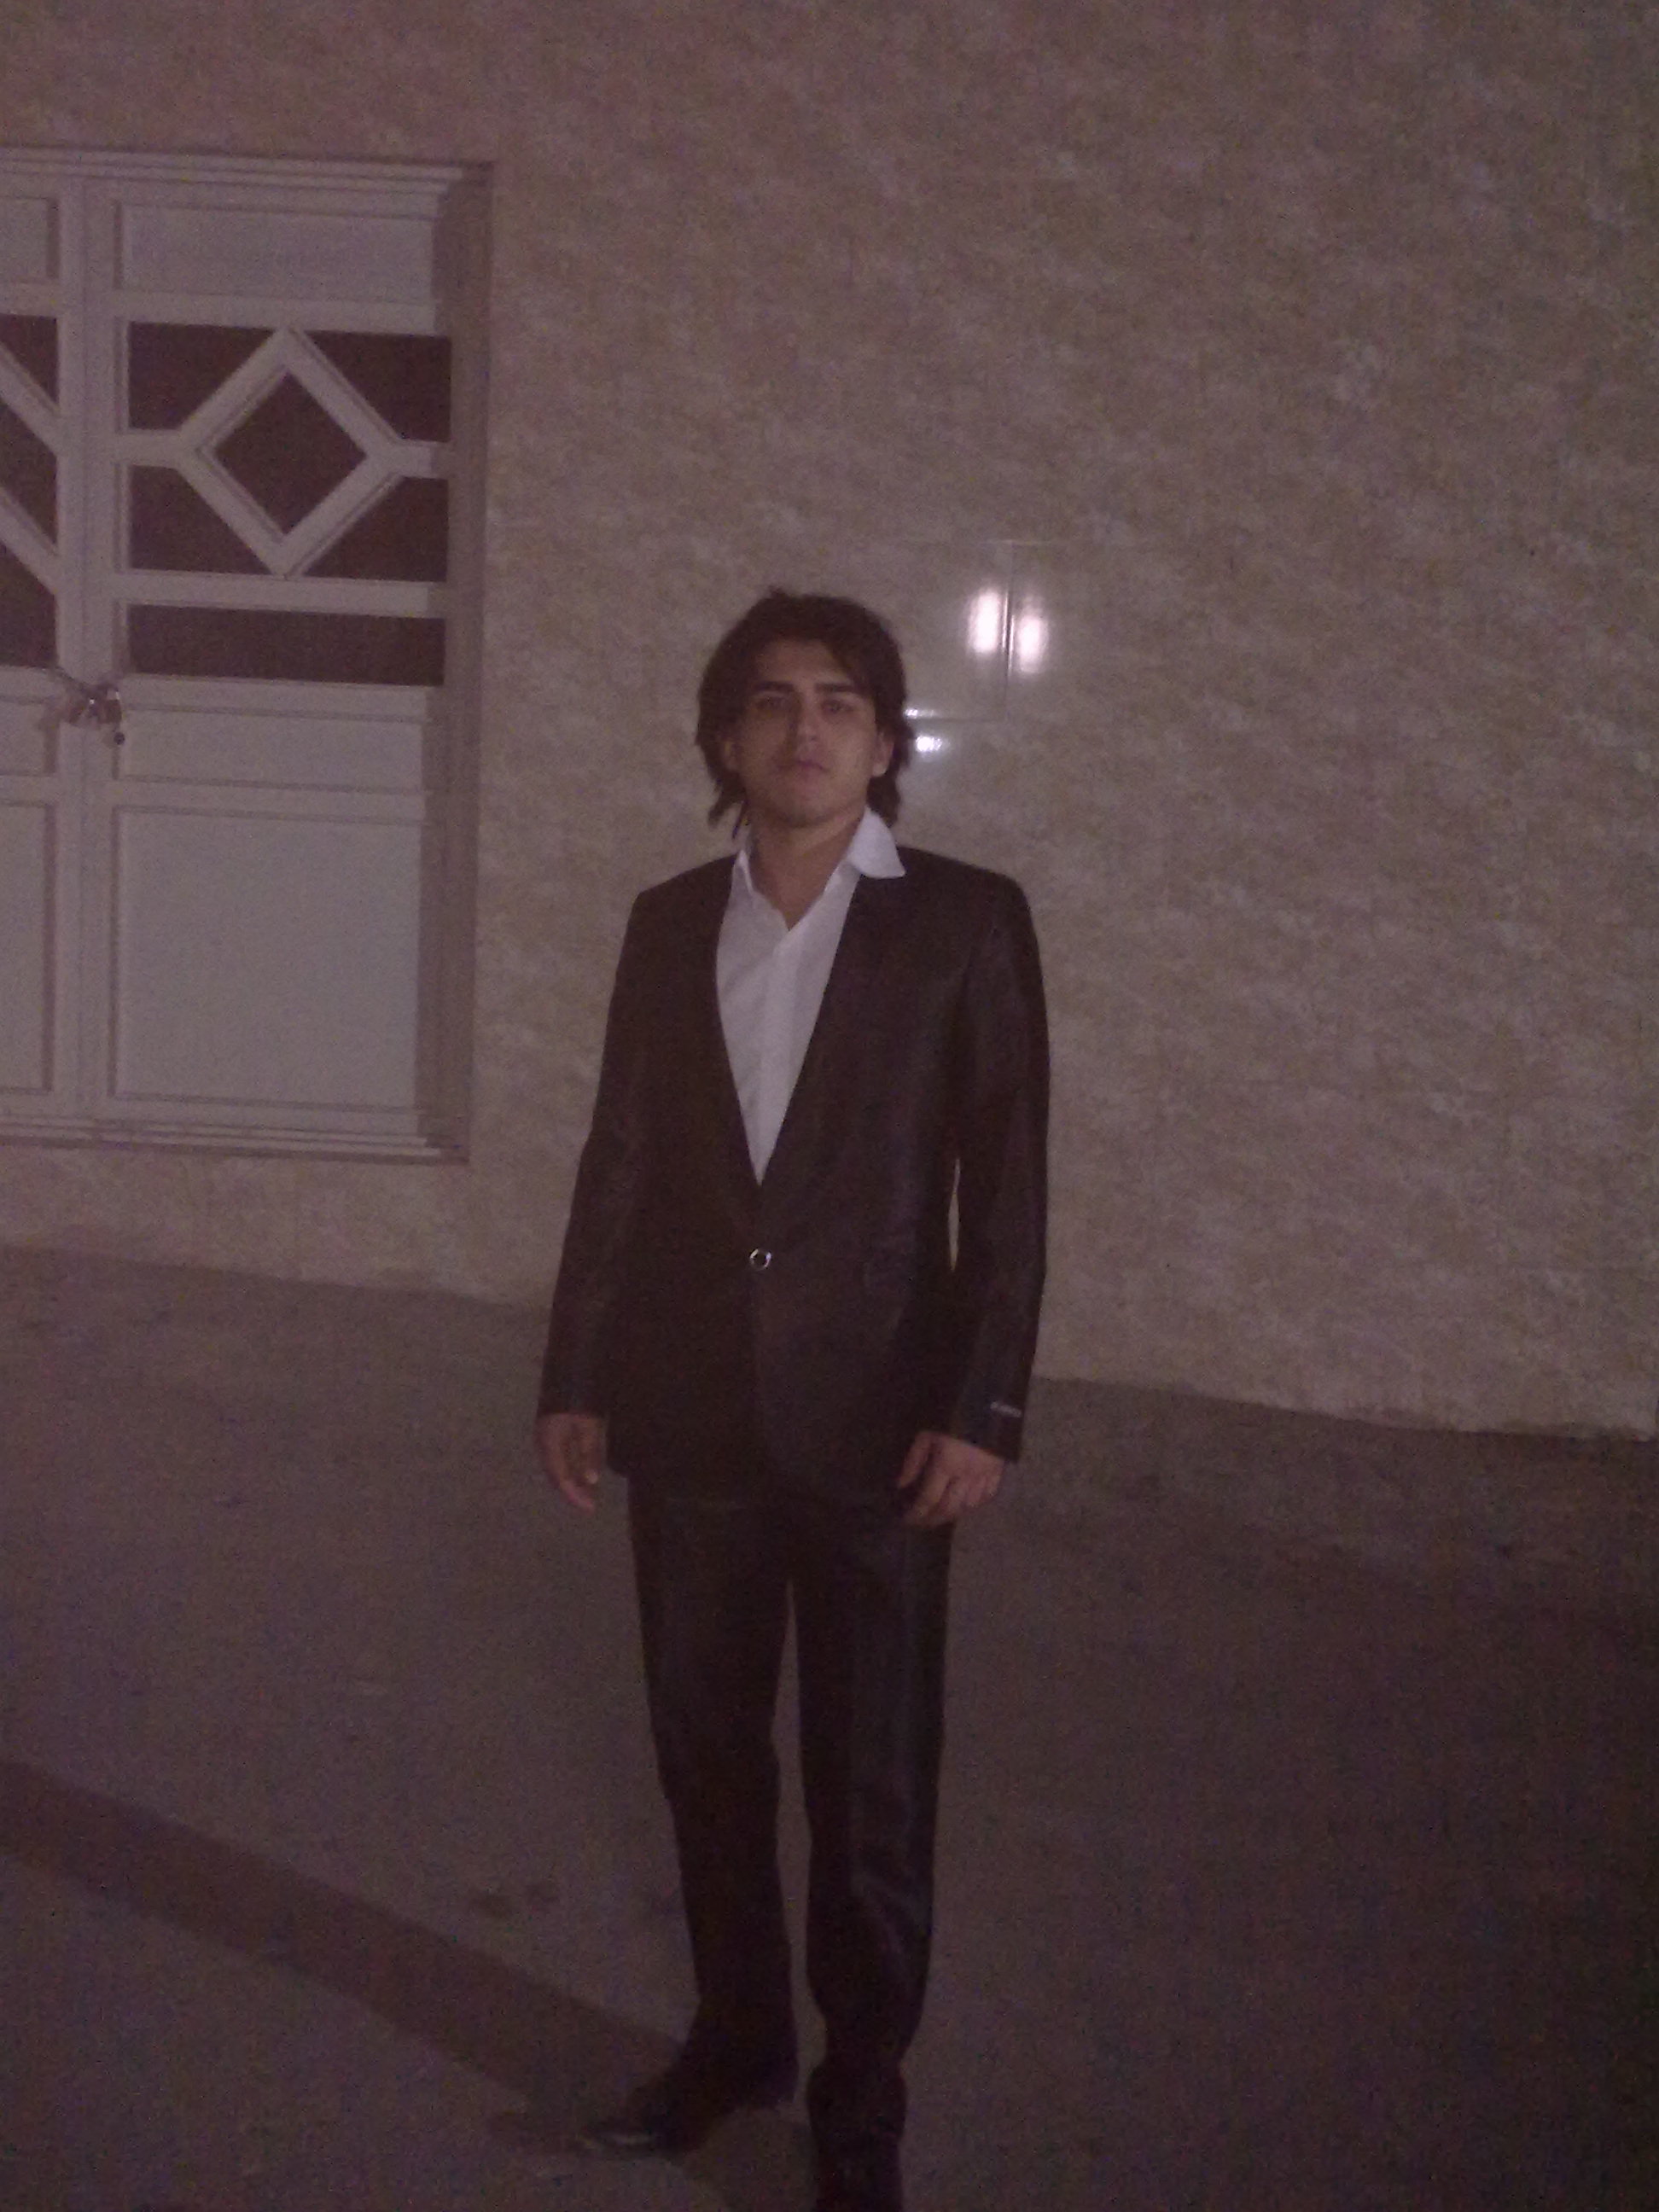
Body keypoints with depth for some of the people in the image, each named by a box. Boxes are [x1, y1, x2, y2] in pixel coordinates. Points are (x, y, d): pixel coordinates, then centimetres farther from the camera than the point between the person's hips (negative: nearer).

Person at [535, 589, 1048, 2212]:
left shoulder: (965, 921, -5)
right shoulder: (667, 923, 5)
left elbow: (1006, 1186, -7)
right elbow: (618, 1163, 8)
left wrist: (982, 1411, -11)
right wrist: (574, 1376, 6)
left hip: (872, 1421, -3)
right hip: (691, 1414, 4)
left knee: (871, 1796, 5)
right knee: (705, 1754, 16)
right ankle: (737, 2032, 36)